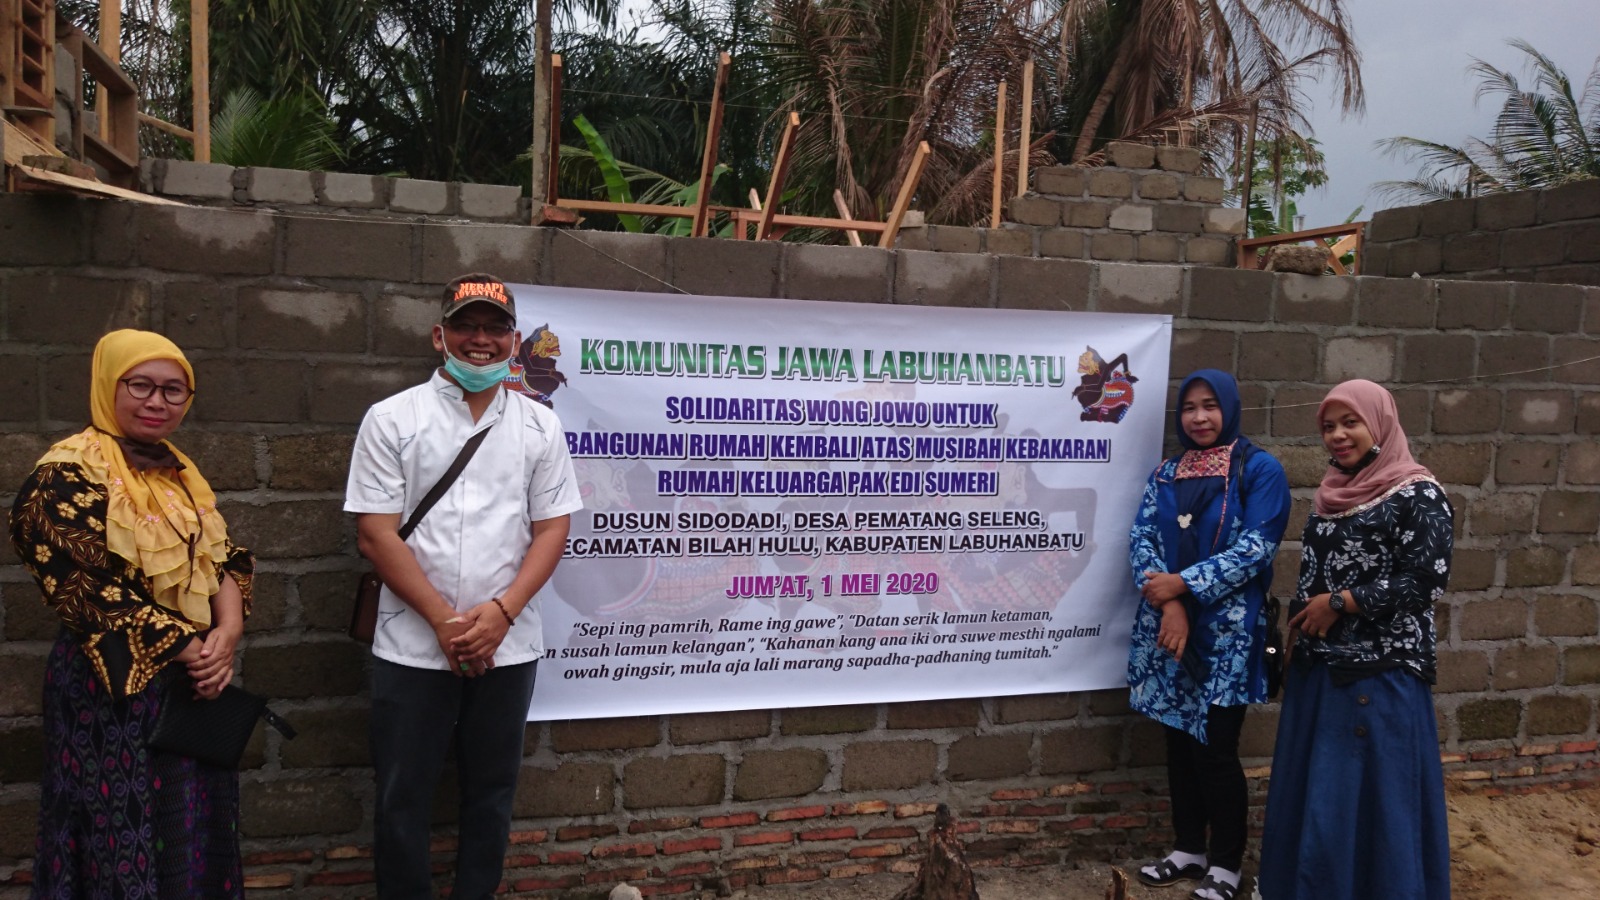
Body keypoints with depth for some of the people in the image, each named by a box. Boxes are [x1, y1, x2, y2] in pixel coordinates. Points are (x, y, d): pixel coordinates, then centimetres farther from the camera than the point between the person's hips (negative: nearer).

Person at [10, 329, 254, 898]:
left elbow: (224, 557, 6)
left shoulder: (178, 472, 10)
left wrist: (228, 631, -13)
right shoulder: (68, 475, -13)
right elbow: (93, 592, -19)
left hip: (196, 682, 7)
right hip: (116, 690, -7)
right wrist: (191, 650, -17)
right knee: (129, 837, 5)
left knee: (194, 833, 15)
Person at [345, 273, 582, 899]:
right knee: (403, 795, 8)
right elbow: (376, 535, -6)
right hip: (413, 646, -1)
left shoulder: (539, 426, 5)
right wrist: (443, 619, -13)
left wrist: (500, 612, -12)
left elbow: (551, 529, 2)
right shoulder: (392, 419, -1)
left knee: (491, 792, 14)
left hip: (508, 646, 2)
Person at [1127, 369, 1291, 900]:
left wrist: (1184, 584, -17)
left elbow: (1255, 548, -13)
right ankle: (1189, 848, 27)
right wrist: (1168, 603, -14)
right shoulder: (1167, 473, 9)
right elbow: (1142, 537, 1)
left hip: (1227, 631, -4)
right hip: (1168, 625, 4)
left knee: (1216, 747, 0)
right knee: (1179, 741, 12)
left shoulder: (1259, 469, -4)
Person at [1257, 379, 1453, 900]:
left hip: (1381, 671, -7)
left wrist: (1339, 603, -13)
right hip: (1319, 667, 7)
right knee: (1311, 790, 13)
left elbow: (1427, 582, -17)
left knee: (1374, 792, -2)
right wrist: (1296, 636, 11)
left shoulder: (1417, 495, -10)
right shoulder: (1334, 494, 11)